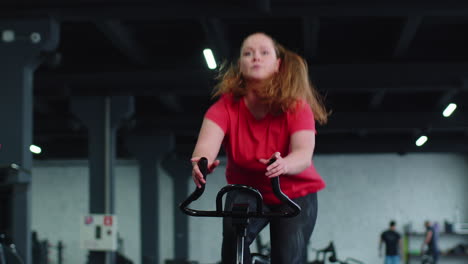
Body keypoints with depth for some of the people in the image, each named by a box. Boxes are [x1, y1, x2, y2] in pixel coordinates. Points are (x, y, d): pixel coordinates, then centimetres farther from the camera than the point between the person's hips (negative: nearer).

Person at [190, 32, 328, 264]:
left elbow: (304, 154, -35)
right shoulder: (227, 105, -18)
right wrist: (201, 161, -59)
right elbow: (207, 143, -34)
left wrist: (284, 165, -59)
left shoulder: (295, 106, -21)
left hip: (294, 194, 0)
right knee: (233, 235, -28)